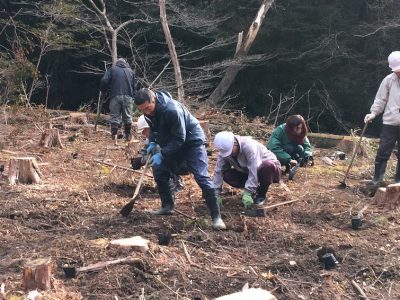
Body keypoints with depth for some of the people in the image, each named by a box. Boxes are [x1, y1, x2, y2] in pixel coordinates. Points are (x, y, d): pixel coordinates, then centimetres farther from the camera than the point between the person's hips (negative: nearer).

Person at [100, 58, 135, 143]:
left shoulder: (112, 69, 9)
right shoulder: (130, 71, 18)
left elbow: (104, 81, -2)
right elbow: (133, 86, 17)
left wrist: (103, 90, 13)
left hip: (115, 96, -2)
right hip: (128, 96, 2)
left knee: (115, 116, 3)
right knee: (127, 116, 11)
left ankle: (114, 136, -5)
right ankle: (128, 136, 16)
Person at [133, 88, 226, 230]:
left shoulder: (172, 110, -34)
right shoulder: (149, 111, -9)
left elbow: (179, 139, -29)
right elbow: (154, 128, 11)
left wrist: (162, 154, -31)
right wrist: (152, 142, -7)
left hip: (192, 141, -8)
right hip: (172, 143, 8)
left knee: (202, 177, -15)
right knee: (159, 171, 3)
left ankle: (216, 217, -11)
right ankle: (167, 206, 20)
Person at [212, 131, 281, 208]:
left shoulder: (248, 145, -34)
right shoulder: (224, 150, -16)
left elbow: (254, 171, -38)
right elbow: (218, 172, -16)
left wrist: (247, 193, -40)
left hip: (269, 166, -5)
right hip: (247, 172, 5)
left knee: (267, 166, -41)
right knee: (225, 174, -16)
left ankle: (261, 194, -14)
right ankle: (253, 188, 1)